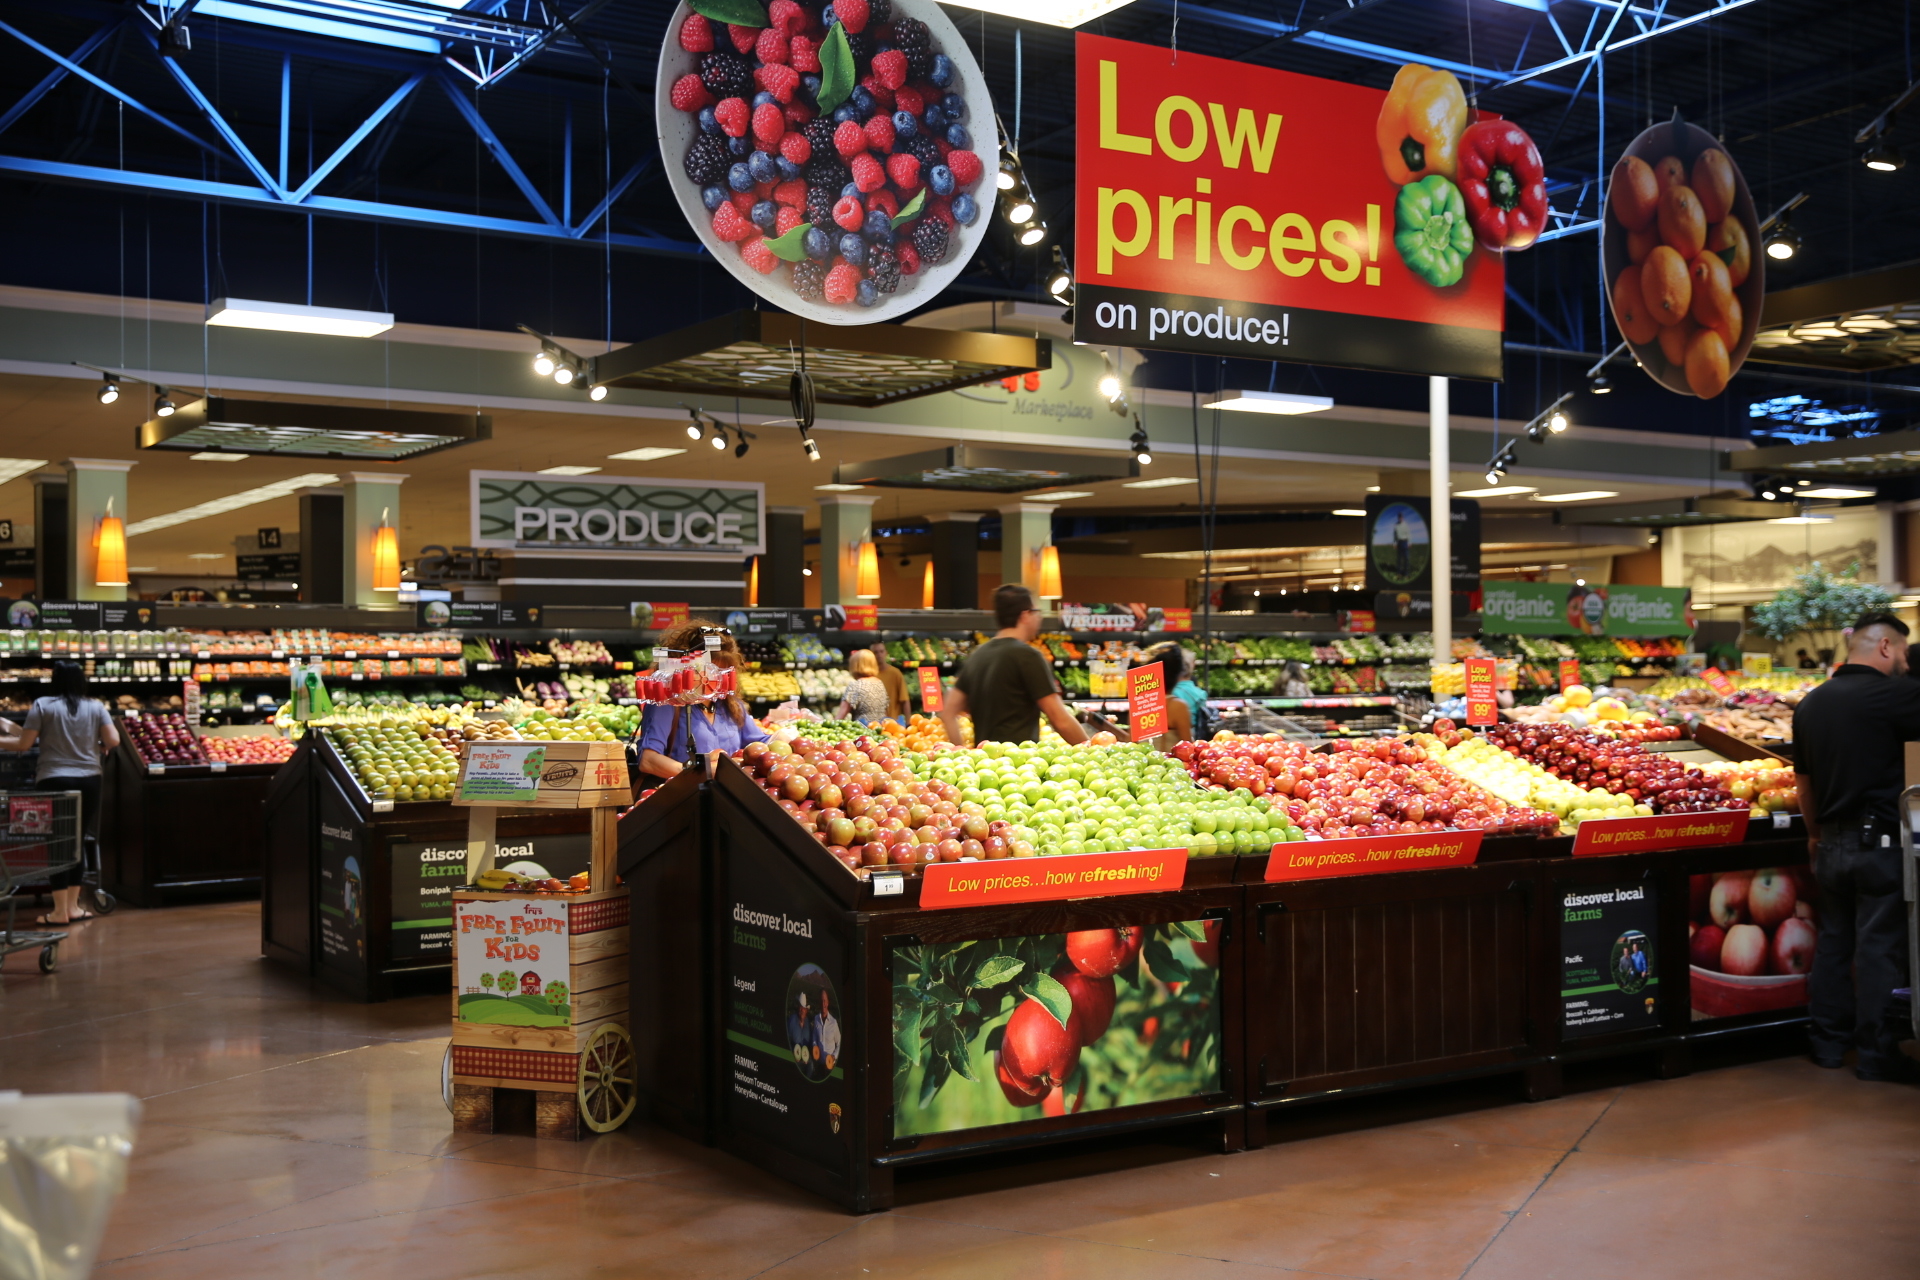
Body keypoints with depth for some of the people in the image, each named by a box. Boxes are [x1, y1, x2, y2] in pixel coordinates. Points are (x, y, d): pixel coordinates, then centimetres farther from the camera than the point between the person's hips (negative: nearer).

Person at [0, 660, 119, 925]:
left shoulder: (42, 705, -3)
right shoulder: (95, 708, 4)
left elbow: (24, 744, -5)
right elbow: (113, 741, -2)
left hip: (54, 781, -3)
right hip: (89, 780, 3)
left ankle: (60, 911, 3)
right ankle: (73, 907, 13)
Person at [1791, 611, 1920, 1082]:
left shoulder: (1810, 703, 10)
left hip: (1830, 843, 7)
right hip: (1878, 840, -7)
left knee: (1833, 941, 14)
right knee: (1880, 947, 0)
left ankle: (1828, 1041, 21)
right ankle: (1877, 1054, 5)